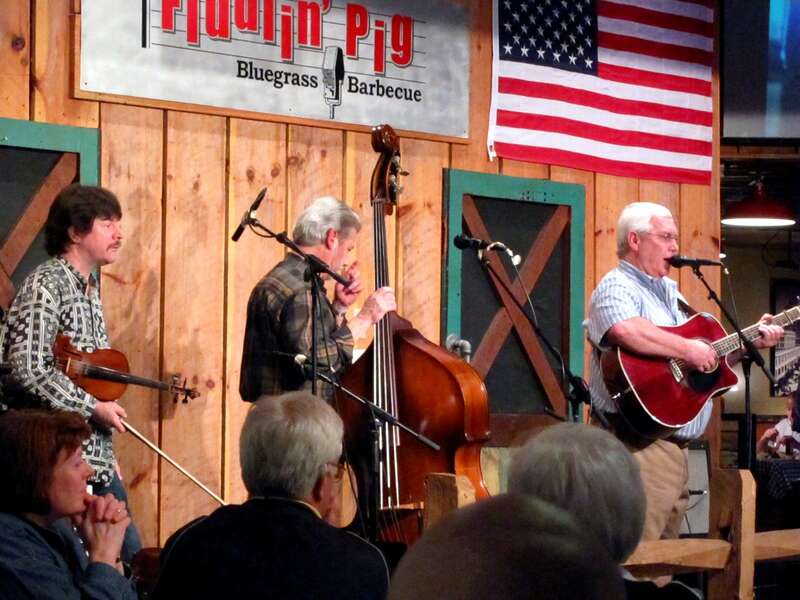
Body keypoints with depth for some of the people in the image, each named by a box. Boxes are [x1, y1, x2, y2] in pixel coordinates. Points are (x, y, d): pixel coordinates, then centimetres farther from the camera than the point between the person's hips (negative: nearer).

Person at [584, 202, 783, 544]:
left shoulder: (669, 292, 23)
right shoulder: (617, 286, -7)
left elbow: (707, 359, 30)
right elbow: (623, 329, -32)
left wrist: (749, 343, 18)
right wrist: (686, 349, -24)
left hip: (676, 447, 10)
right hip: (642, 444, -10)